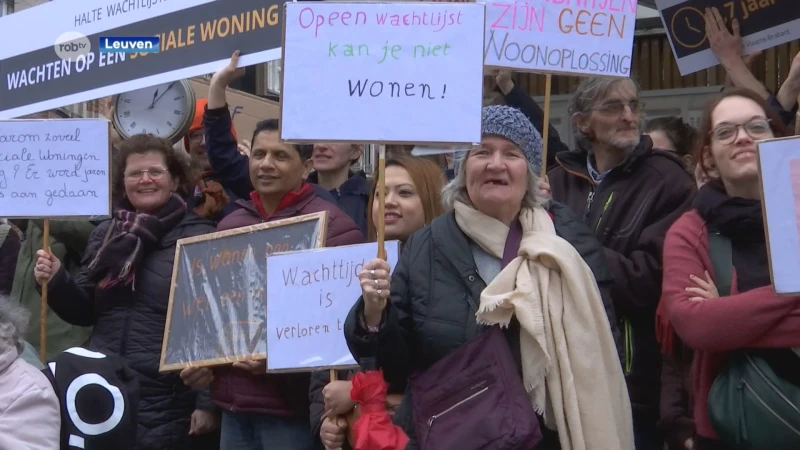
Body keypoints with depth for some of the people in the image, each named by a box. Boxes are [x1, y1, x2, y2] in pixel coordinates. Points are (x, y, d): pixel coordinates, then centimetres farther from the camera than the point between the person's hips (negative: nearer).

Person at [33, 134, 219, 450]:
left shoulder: (201, 237, -7)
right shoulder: (106, 233, 10)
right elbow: (85, 312, 14)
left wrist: (208, 401, -9)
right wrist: (56, 281, -5)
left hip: (164, 404, -5)